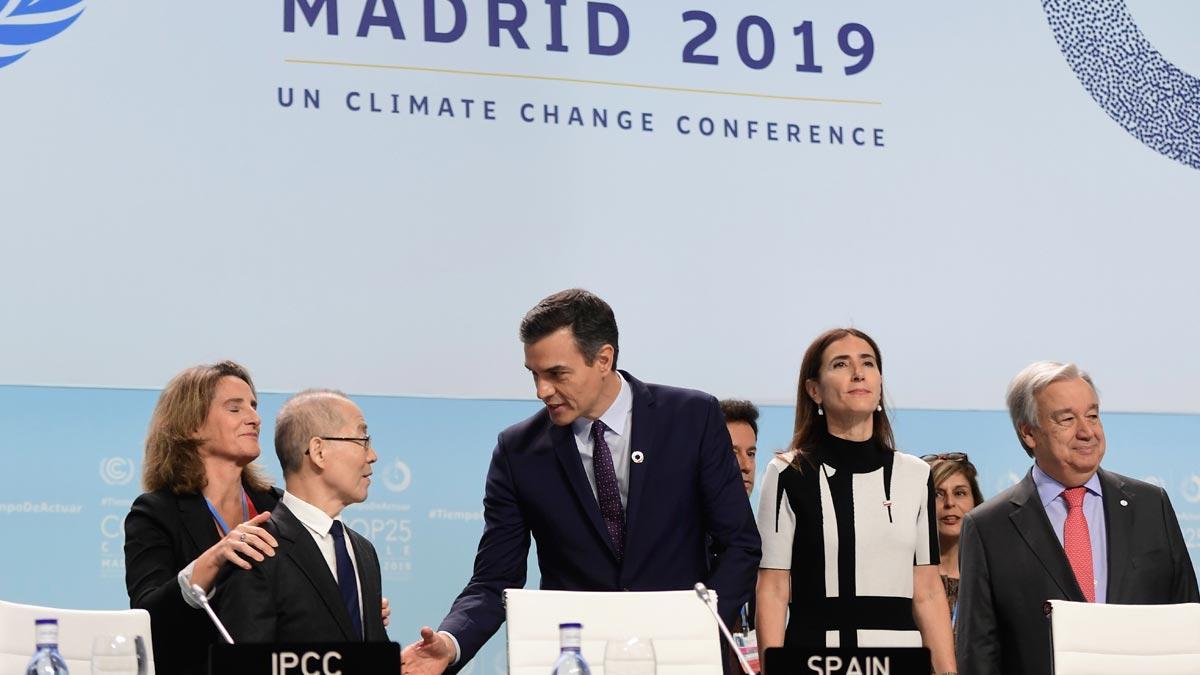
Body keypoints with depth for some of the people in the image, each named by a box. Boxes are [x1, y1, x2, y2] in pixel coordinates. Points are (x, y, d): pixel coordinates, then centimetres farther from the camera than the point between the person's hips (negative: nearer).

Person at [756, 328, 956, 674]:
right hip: (816, 647, -3)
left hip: (902, 646, 3)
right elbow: (773, 591, -3)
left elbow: (928, 592, 9)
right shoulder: (789, 474, 1)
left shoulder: (915, 475, 11)